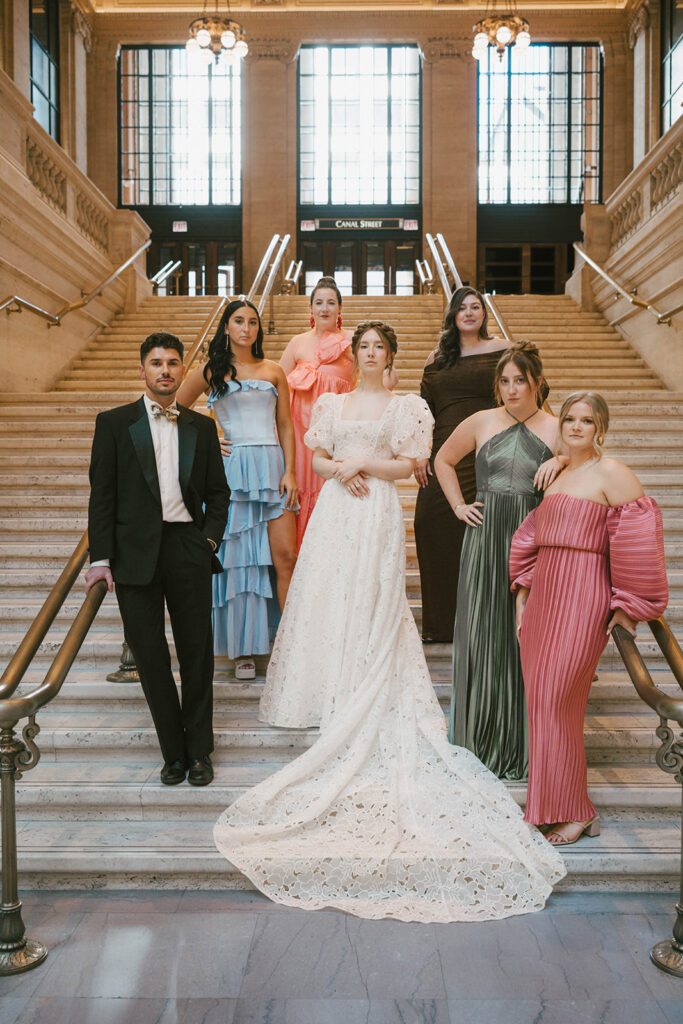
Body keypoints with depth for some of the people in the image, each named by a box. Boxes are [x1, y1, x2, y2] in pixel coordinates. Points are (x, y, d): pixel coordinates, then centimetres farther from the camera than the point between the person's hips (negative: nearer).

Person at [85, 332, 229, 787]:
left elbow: (217, 491, 14)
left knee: (197, 652, 7)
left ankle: (199, 750, 22)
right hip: (135, 552, -1)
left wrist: (211, 540, 0)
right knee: (150, 655, 5)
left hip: (189, 548, 2)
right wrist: (101, 558, -7)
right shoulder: (114, 423, 3)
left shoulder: (202, 426, 10)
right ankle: (174, 751, 20)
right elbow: (102, 494, -1)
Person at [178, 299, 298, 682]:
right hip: (230, 469, -1)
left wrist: (289, 471, -2)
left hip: (272, 467, 1)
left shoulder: (273, 371, 12)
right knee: (237, 559, 2)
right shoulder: (210, 371, 8)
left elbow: (286, 425, 9)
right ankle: (244, 648, 11)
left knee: (286, 557, -6)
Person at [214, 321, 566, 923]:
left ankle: (363, 701, 4)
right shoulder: (333, 403, 17)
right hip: (334, 513, 4)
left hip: (377, 517, -4)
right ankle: (332, 693, 13)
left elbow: (409, 464, -1)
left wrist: (361, 462, -11)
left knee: (370, 607, -5)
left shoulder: (407, 406, 6)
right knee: (326, 600, 3)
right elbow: (317, 458, 13)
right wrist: (338, 469, -8)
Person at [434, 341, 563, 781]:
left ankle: (522, 744, 16)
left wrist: (561, 462, -13)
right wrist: (459, 506, 11)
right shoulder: (481, 422, 7)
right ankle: (480, 740, 20)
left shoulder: (557, 430, 2)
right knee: (482, 633, 5)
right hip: (485, 536, 2)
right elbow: (444, 460, 20)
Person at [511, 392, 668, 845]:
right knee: (541, 700, 8)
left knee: (557, 701, -7)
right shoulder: (558, 476, 16)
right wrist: (523, 595, 16)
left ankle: (576, 812, 8)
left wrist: (626, 605, -10)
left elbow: (639, 542, -10)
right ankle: (549, 802, 20)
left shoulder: (611, 473, -6)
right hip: (544, 596, 7)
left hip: (583, 599, -7)